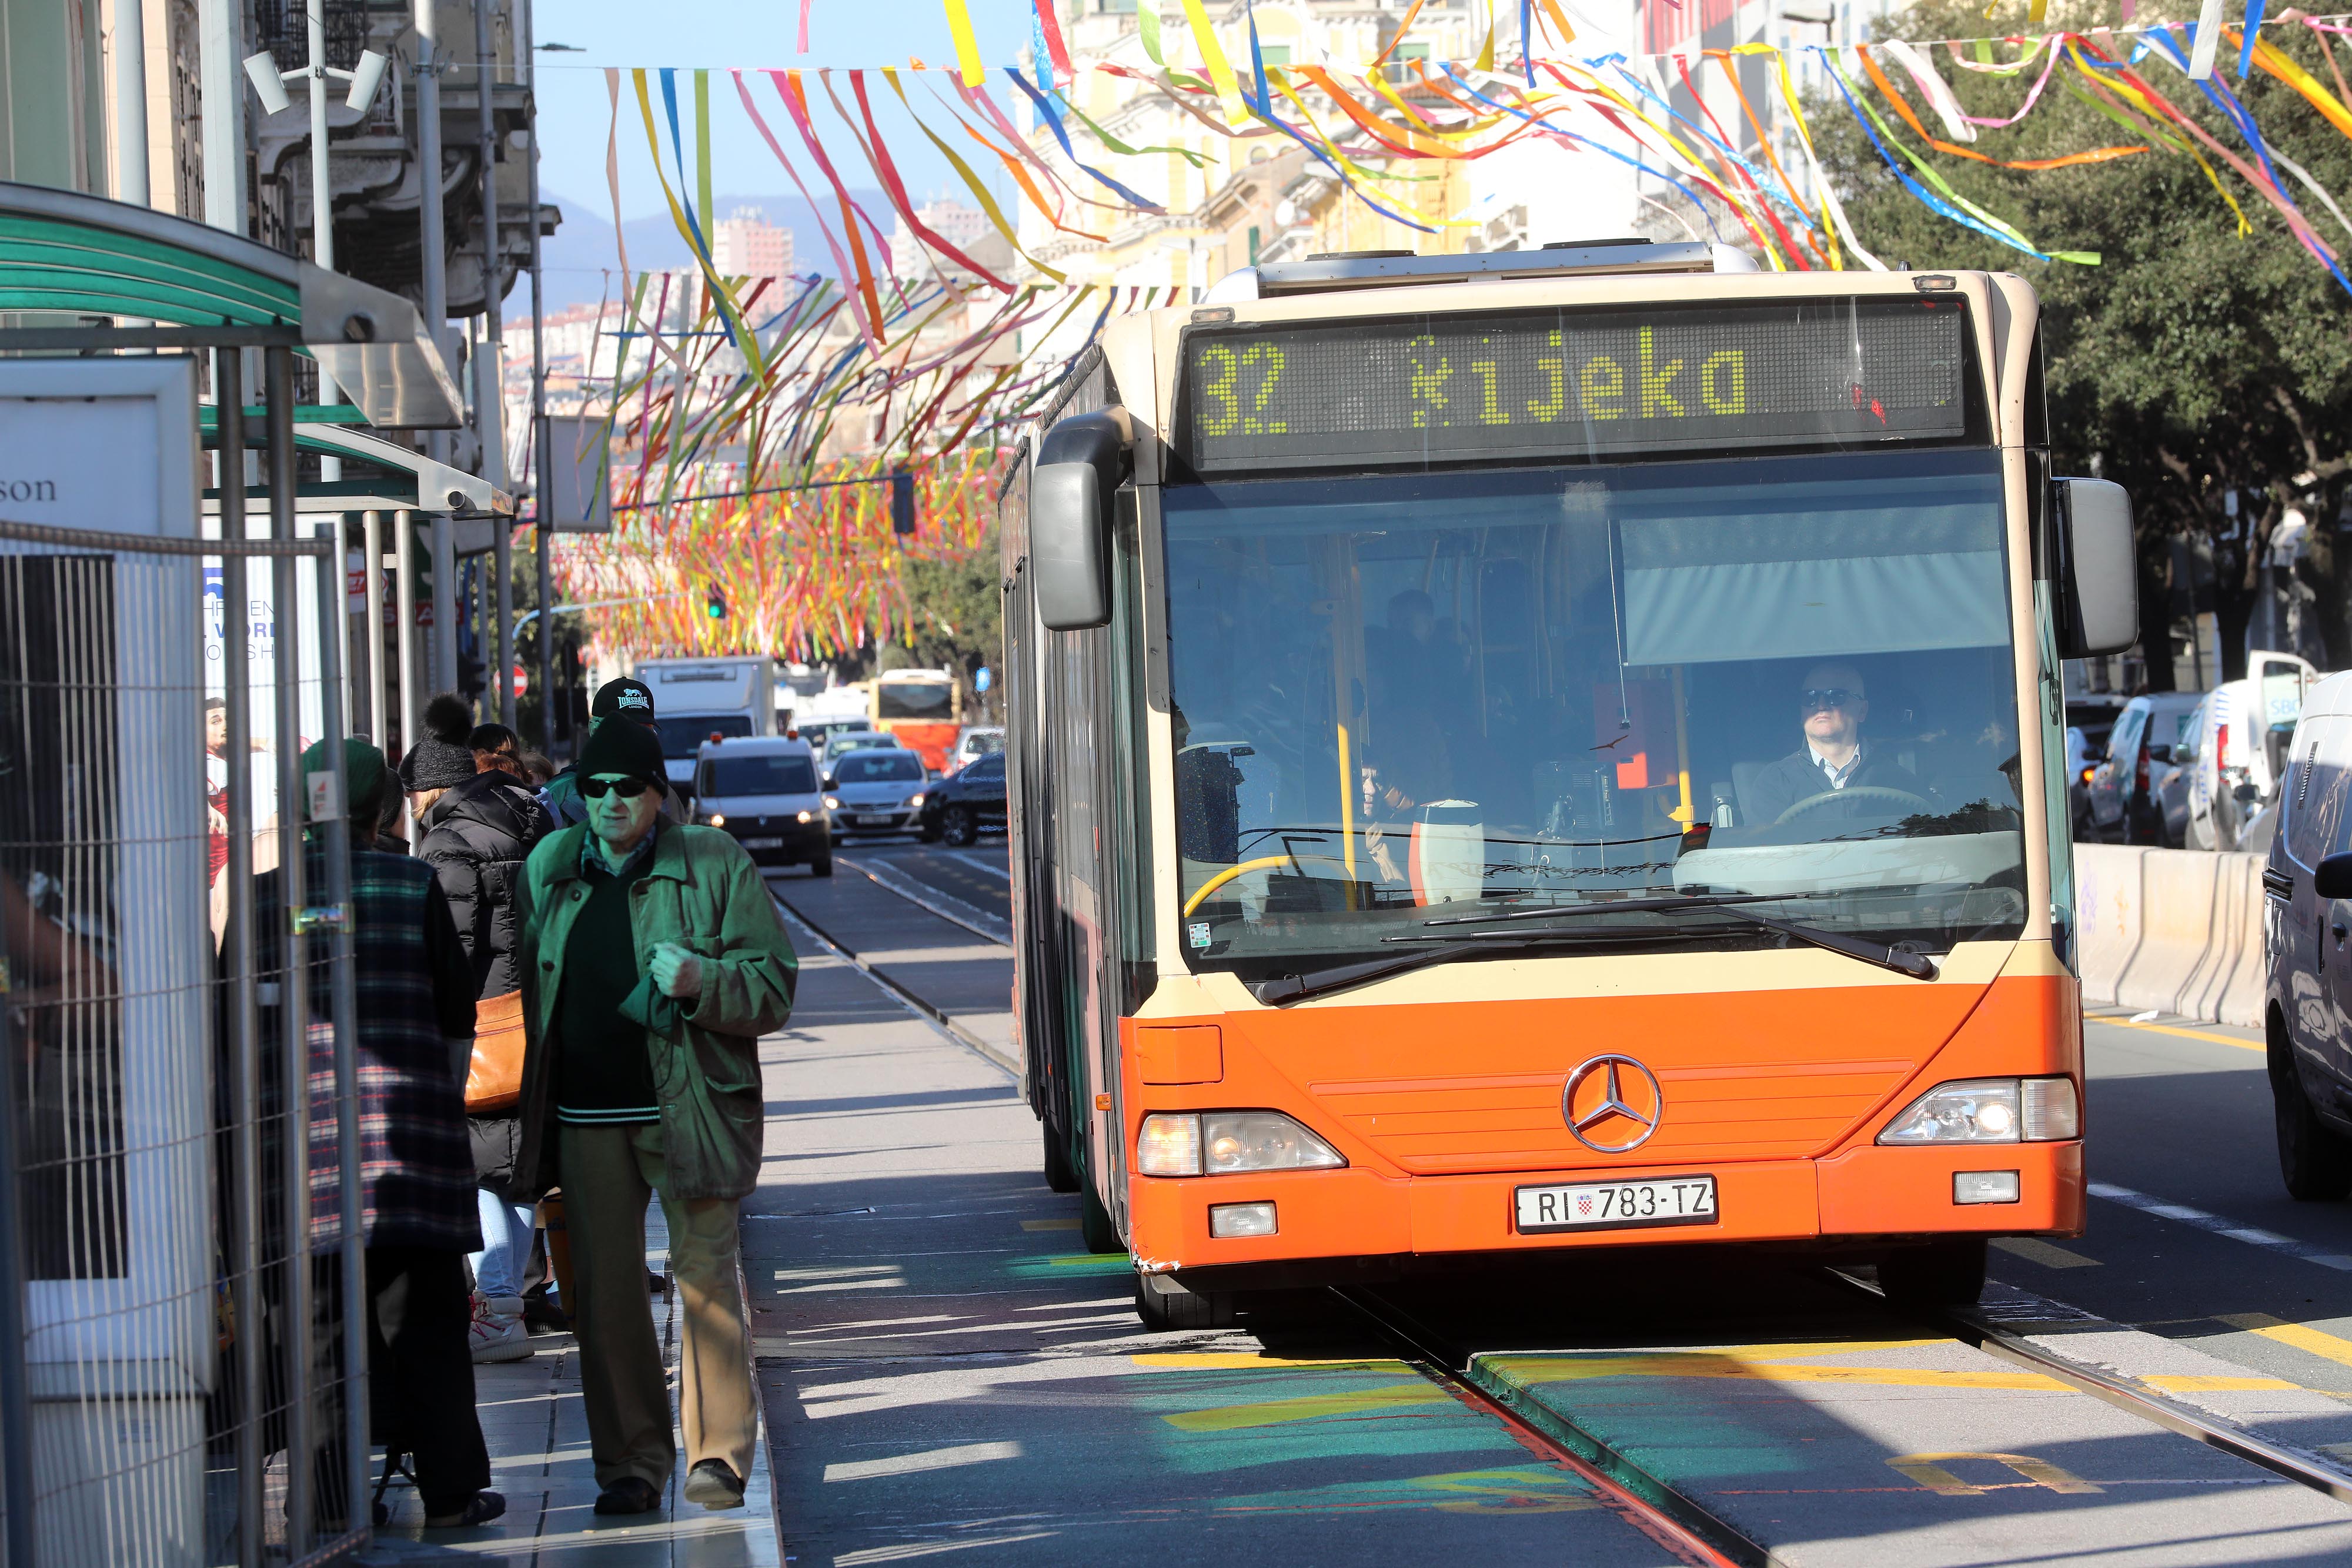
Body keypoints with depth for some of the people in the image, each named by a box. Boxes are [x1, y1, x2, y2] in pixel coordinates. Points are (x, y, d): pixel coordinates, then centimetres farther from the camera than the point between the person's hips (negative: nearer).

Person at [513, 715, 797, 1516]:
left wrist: (699, 983, -20)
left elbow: (774, 988, -1)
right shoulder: (549, 868, 10)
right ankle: (631, 1463, 10)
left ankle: (719, 1452, 6)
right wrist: (534, 1111, 8)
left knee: (706, 1274, -4)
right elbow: (530, 984, 20)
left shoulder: (715, 865, 0)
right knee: (603, 1287, 2)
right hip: (586, 1115, 3)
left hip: (687, 1110, -3)